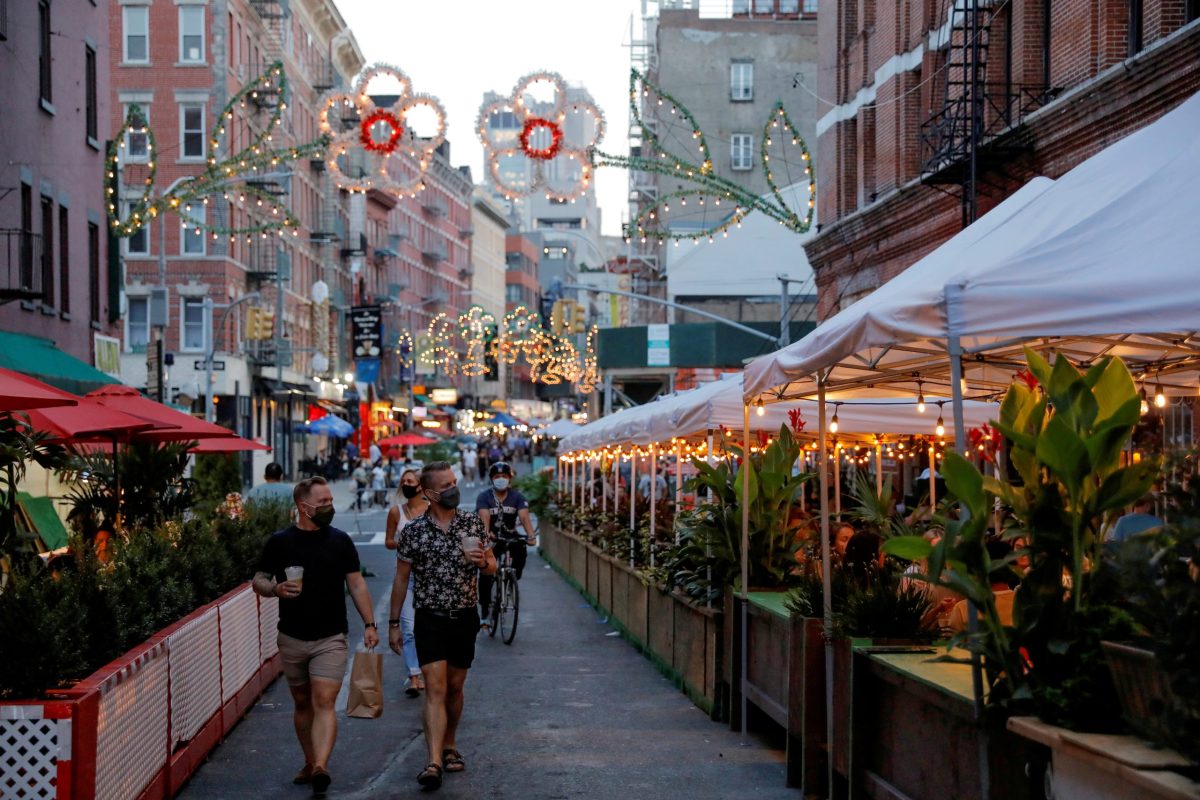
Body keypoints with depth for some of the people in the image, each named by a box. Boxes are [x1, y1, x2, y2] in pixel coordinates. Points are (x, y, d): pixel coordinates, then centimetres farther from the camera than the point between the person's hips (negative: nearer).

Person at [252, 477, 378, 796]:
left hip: (331, 638, -1)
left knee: (324, 702, -13)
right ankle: (310, 762, 27)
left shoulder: (340, 541, 2)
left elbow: (356, 584, 6)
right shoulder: (280, 542, 0)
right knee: (302, 703, 12)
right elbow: (258, 580, 5)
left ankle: (320, 768, -24)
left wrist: (369, 624, 0)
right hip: (292, 638, 1)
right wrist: (276, 588, -18)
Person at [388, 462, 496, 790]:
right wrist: (394, 623, 2)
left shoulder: (473, 523, 1)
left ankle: (449, 746, 32)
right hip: (430, 618, -2)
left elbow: (492, 566, 9)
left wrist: (483, 562, -16)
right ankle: (434, 762, -18)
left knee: (455, 687, 13)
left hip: (465, 617, 3)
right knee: (435, 689, -12)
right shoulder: (413, 530, -5)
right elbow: (401, 578, 2)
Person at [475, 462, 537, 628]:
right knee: (485, 574, -9)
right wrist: (486, 534, -47)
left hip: (510, 537, 1)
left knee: (521, 551, -28)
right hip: (491, 539, -1)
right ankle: (485, 612, 2)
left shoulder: (517, 497, -6)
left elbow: (524, 517, -20)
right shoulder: (484, 496, -10)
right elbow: (484, 517, -26)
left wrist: (530, 535, -39)